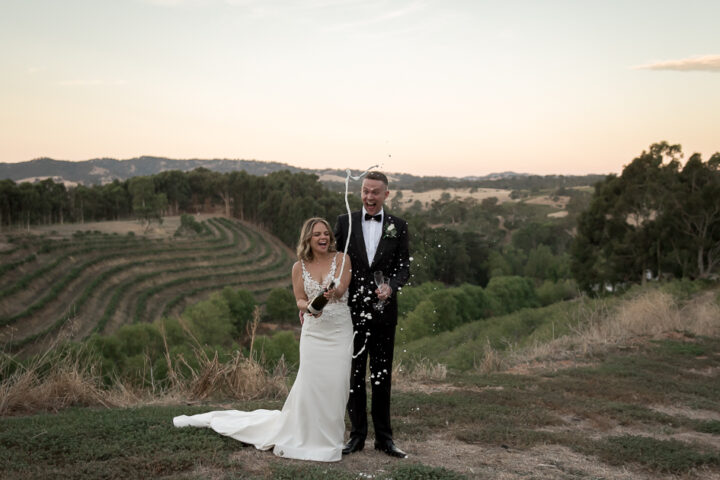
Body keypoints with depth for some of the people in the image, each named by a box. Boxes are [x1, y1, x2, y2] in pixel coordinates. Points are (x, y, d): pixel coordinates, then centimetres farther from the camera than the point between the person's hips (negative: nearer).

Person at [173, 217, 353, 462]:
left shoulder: (341, 259, 0)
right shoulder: (299, 267, 4)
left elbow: (341, 290, -12)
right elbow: (300, 300, 6)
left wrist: (333, 293, -36)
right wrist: (309, 307, -18)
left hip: (340, 332, -1)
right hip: (314, 331, 1)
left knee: (336, 383, -3)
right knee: (309, 382, -2)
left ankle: (327, 438, 14)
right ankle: (307, 437, 16)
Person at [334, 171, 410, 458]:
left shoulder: (398, 226, 3)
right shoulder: (345, 222, 3)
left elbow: (404, 267, 2)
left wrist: (391, 287, -18)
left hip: (384, 310, 0)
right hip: (353, 309, 0)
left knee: (382, 375, 8)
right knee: (354, 373, 7)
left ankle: (384, 437, 18)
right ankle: (357, 434, 18)